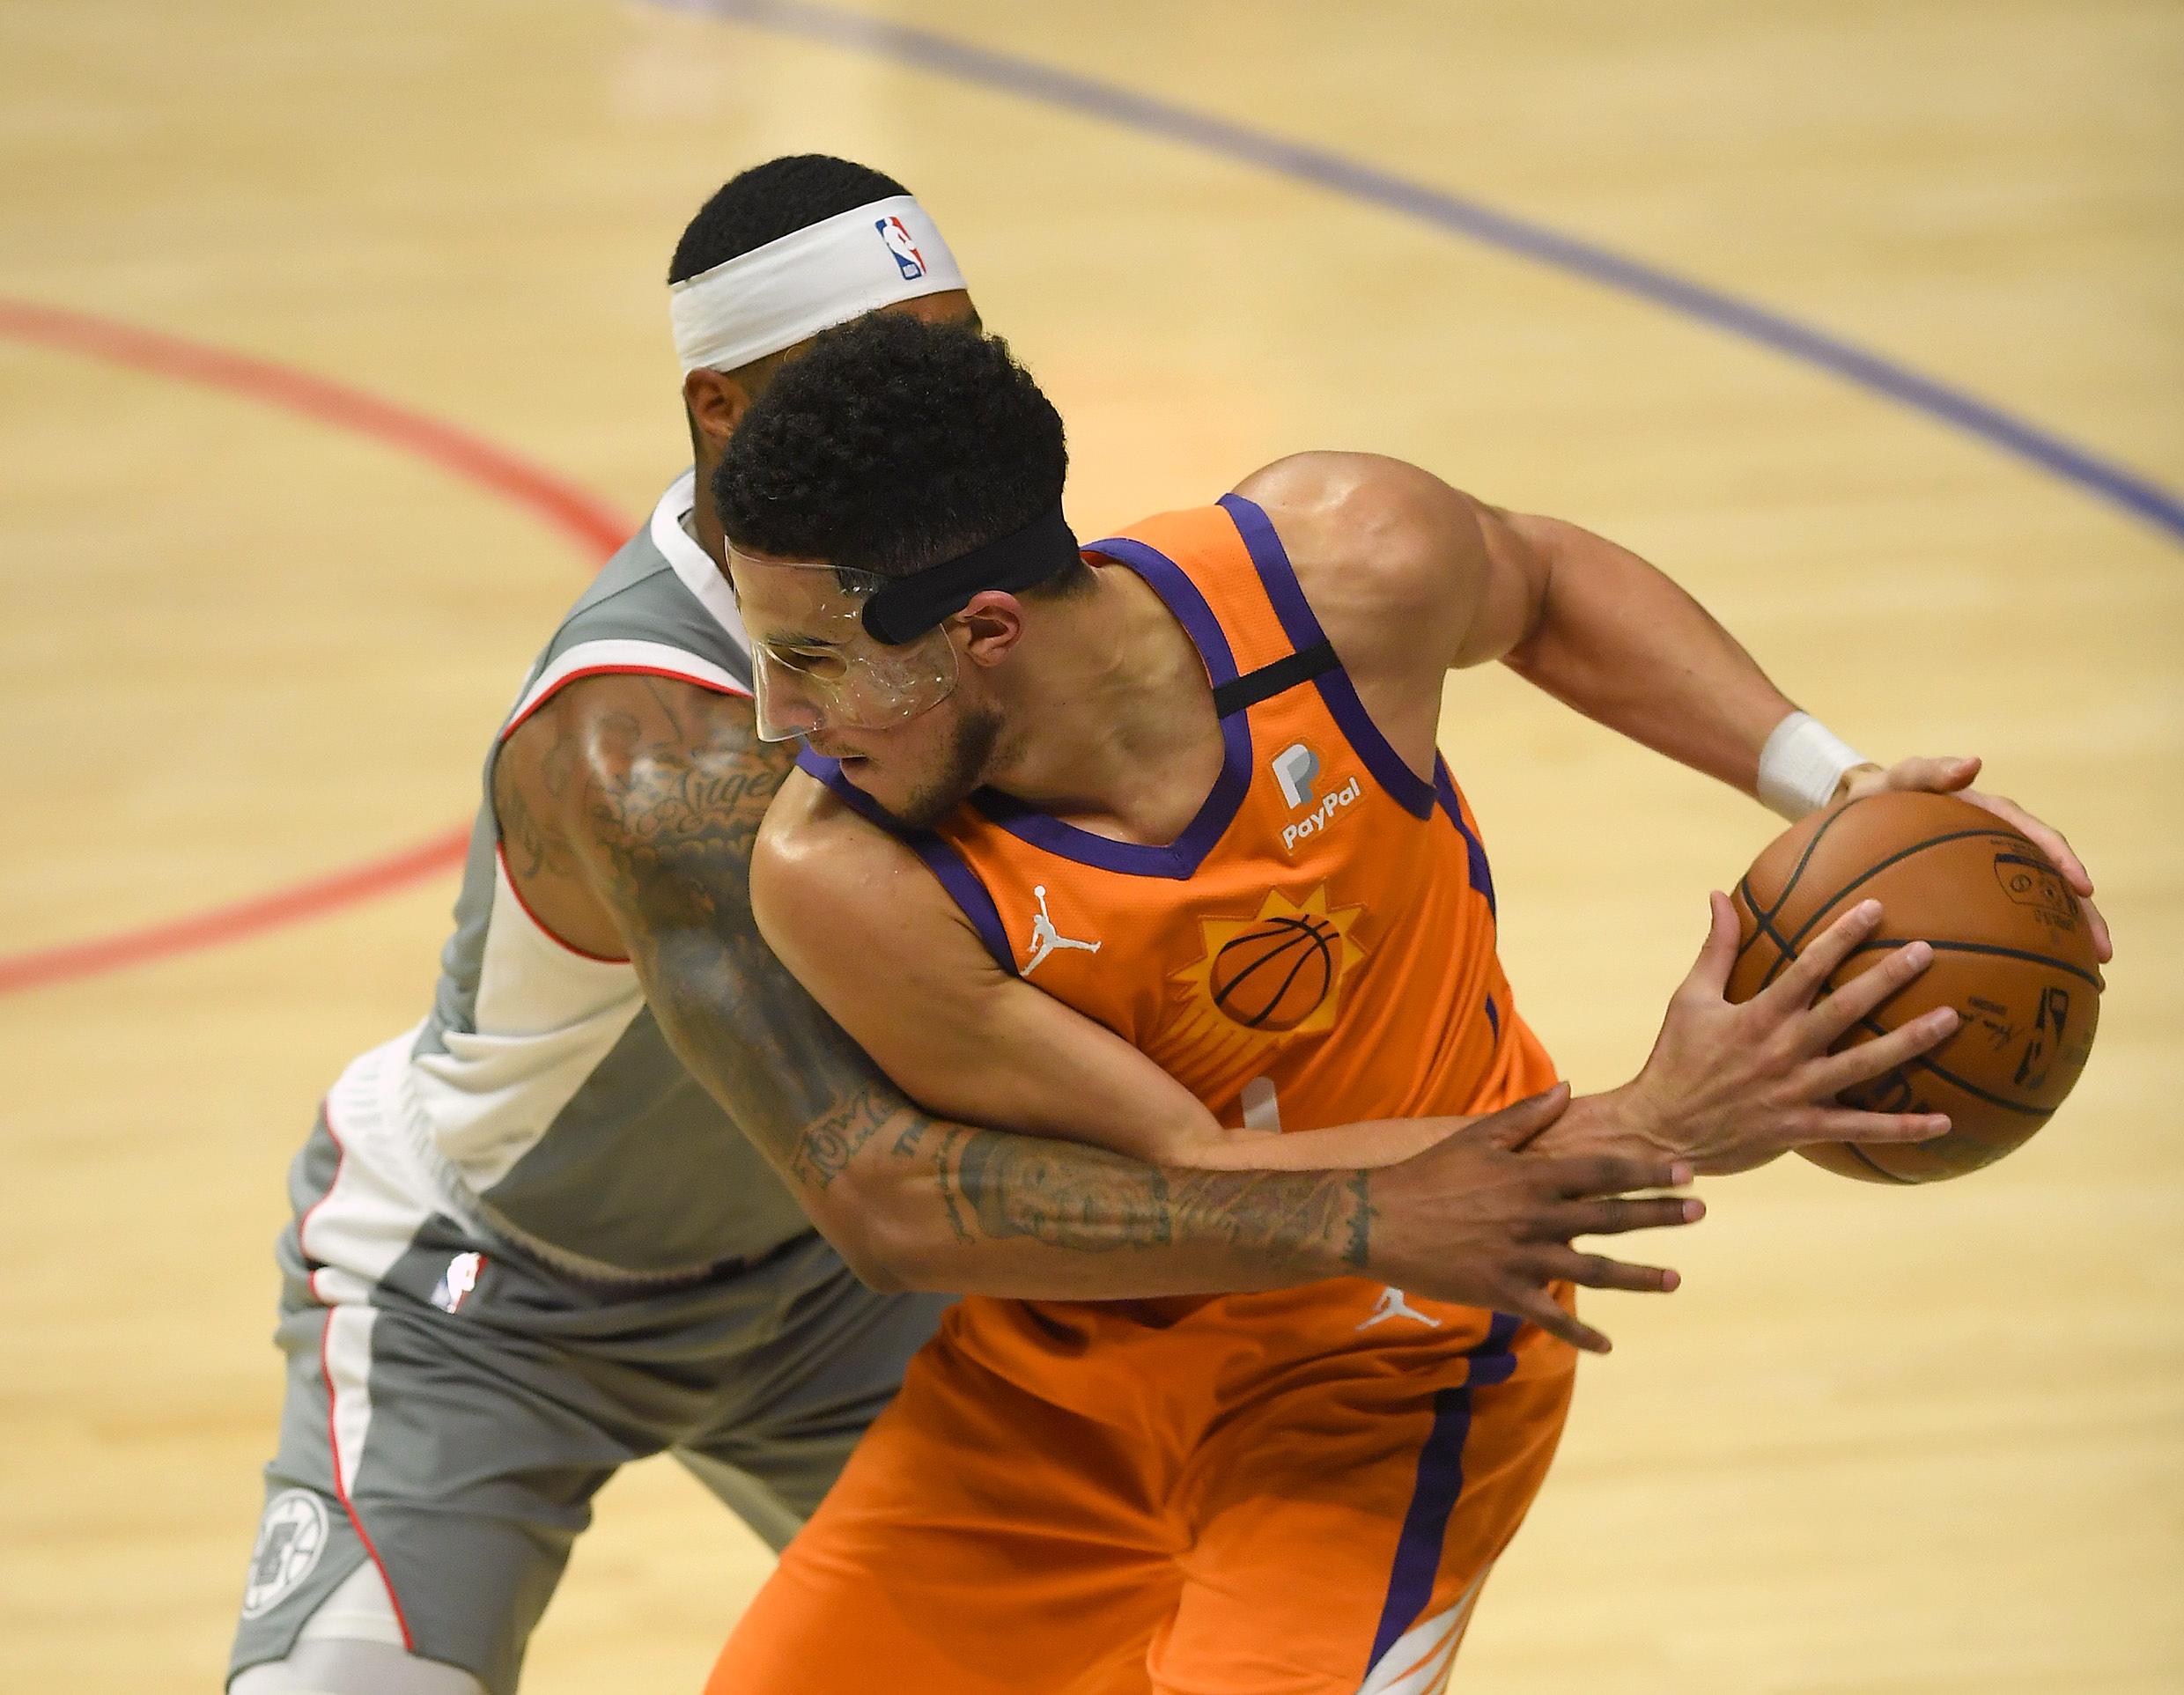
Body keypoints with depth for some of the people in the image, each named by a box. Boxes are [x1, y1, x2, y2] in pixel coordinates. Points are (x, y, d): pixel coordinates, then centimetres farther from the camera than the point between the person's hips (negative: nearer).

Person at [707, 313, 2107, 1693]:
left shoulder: (1351, 566, -23)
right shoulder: (839, 878, -29)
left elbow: (1540, 585, 3)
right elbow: (1187, 1187, -26)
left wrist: (1825, 784, -11)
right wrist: (1647, 1135, -31)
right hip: (1059, 1378, 1)